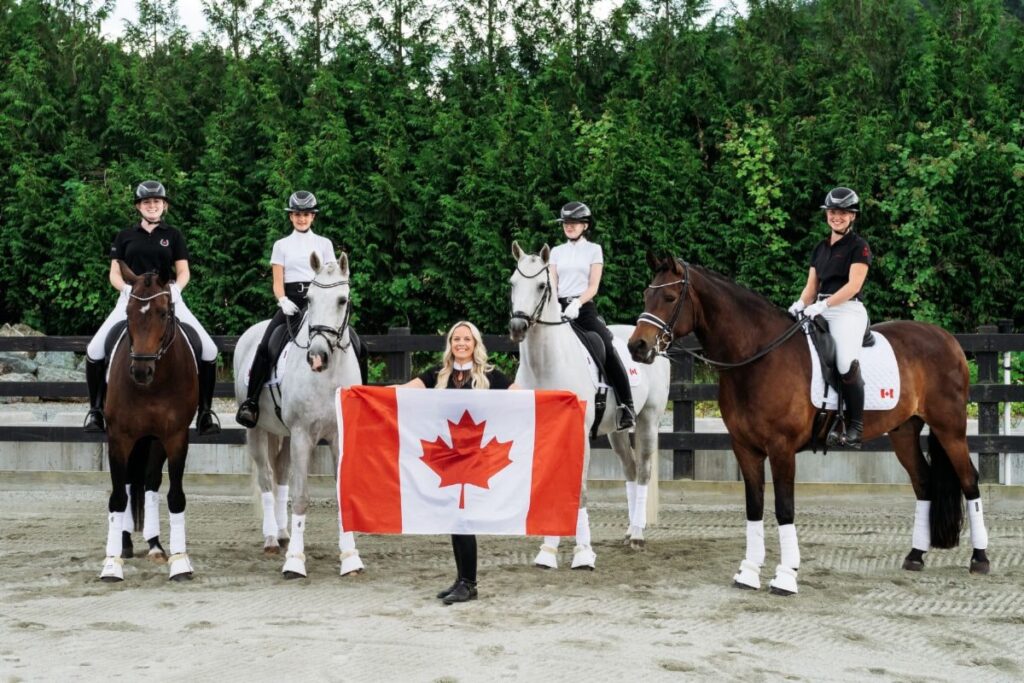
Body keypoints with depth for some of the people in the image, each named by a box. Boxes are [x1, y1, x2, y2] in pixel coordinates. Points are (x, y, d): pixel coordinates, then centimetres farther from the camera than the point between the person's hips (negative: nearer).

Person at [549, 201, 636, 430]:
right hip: (560, 307, 4)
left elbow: (593, 286, 0)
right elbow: (551, 283, 8)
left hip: (584, 307, -4)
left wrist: (577, 303, -18)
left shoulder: (594, 250, 8)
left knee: (608, 351, -21)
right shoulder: (557, 252, 16)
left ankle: (626, 406, -23)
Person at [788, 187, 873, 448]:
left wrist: (822, 305, -19)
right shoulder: (820, 248, 20)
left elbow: (853, 285, -11)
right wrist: (801, 304, -4)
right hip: (820, 313, 7)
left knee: (847, 365, -24)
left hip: (848, 310, -7)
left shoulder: (858, 246, 0)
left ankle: (855, 426, -11)